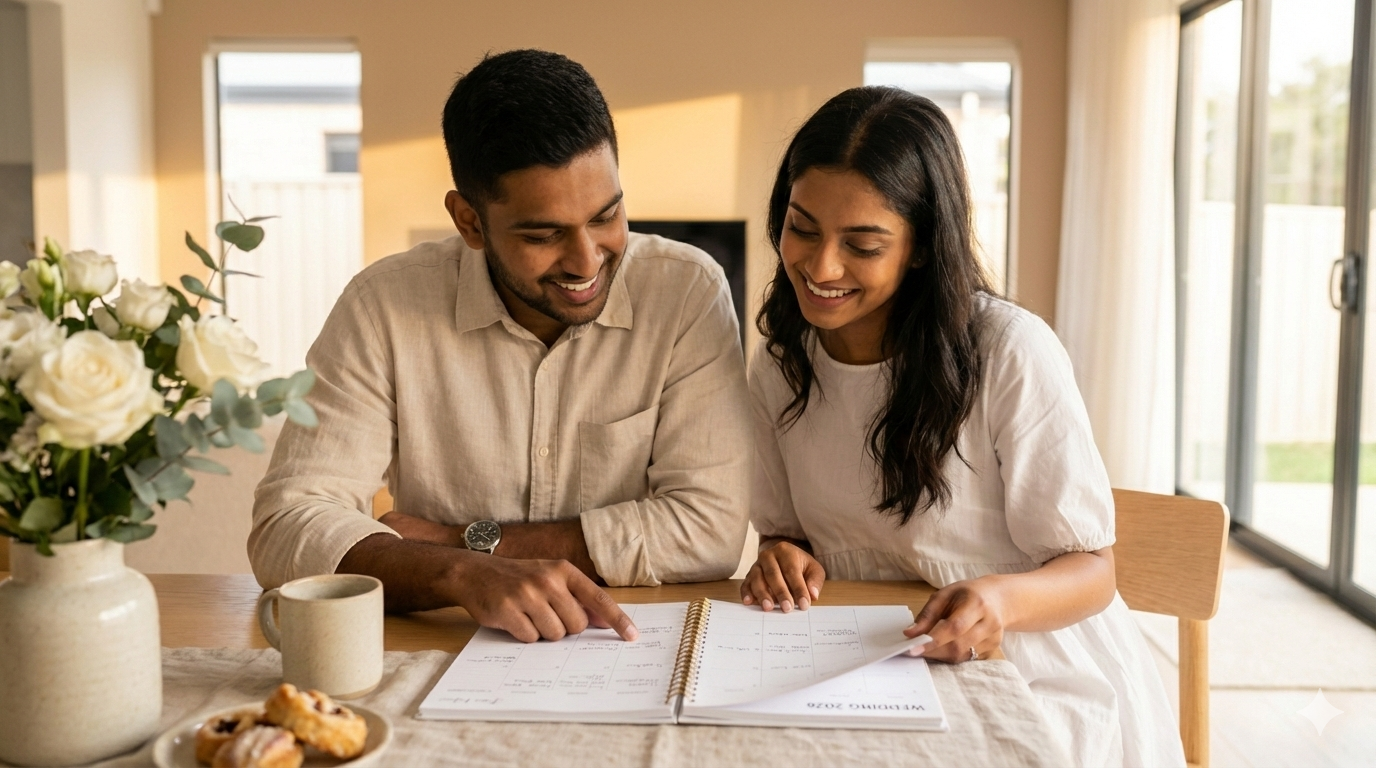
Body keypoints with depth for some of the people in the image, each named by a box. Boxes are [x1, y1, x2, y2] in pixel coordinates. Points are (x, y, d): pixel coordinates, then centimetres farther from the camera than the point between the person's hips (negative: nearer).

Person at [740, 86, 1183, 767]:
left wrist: (1003, 599, -32)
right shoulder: (779, 365, 0)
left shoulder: (1012, 353, -19)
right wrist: (783, 556, -13)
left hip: (1045, 688, -4)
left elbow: (1089, 569, -11)